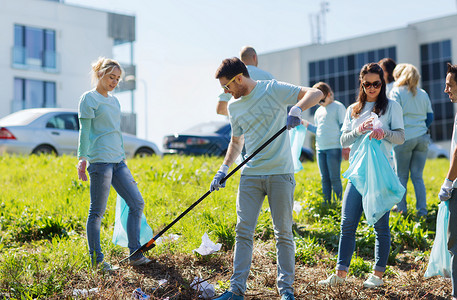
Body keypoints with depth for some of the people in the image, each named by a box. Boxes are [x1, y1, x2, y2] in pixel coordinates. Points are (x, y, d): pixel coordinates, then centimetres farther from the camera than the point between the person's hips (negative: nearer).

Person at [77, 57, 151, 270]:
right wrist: (82, 158, -15)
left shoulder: (114, 101, 20)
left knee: (137, 203, 3)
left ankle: (135, 255, 9)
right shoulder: (89, 98, -2)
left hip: (117, 162, 8)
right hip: (100, 161, -8)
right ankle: (96, 260, 7)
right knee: (97, 212, -2)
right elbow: (84, 131, -8)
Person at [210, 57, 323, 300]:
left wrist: (296, 109, -29)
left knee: (283, 232, 1)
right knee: (243, 231, 1)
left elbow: (316, 93, -10)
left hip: (280, 173, -4)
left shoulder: (273, 90, -5)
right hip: (250, 175, 5)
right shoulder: (234, 106, 12)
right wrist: (223, 170, 12)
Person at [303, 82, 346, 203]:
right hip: (320, 149, 6)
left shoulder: (338, 107, -1)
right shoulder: (319, 111, 19)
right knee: (324, 179, 8)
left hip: (334, 148, -6)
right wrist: (306, 124, 9)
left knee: (334, 178, -6)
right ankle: (326, 204, 13)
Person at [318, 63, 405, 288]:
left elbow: (401, 137, -1)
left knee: (380, 224, -1)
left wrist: (384, 133, -21)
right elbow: (343, 141, 11)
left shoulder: (391, 107, 5)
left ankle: (378, 274, 10)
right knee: (347, 223, 0)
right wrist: (358, 130, -9)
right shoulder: (352, 110, 16)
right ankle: (341, 273, 6)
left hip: (382, 172, -3)